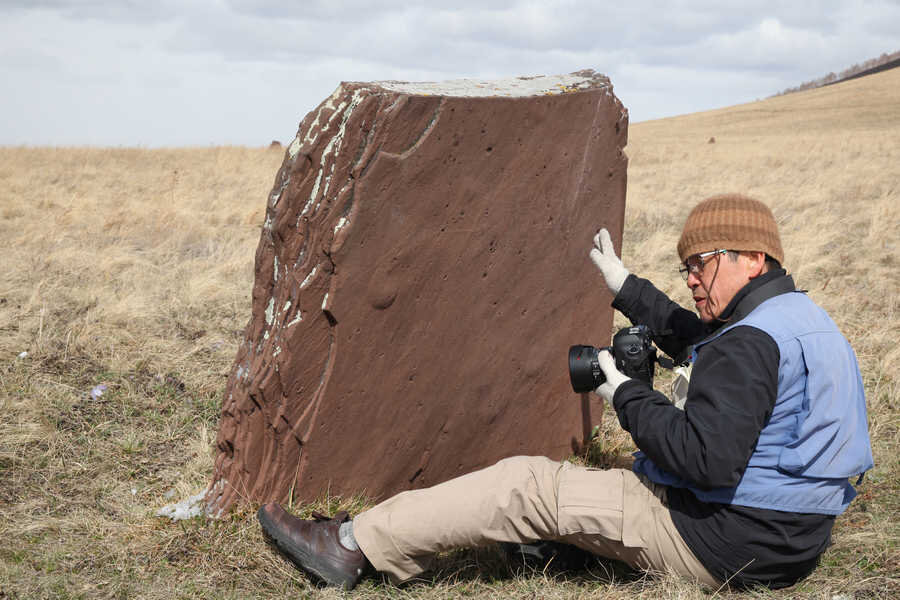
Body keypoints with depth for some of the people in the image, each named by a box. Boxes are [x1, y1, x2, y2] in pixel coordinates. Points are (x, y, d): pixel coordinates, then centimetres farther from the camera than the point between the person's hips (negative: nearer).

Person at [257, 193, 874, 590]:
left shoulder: (750, 344, -21)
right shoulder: (801, 314, 12)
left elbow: (705, 458, -30)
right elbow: (696, 342, 28)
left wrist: (625, 394, -17)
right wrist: (626, 287, 28)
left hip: (724, 544, -10)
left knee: (531, 485, -11)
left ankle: (357, 547, -4)